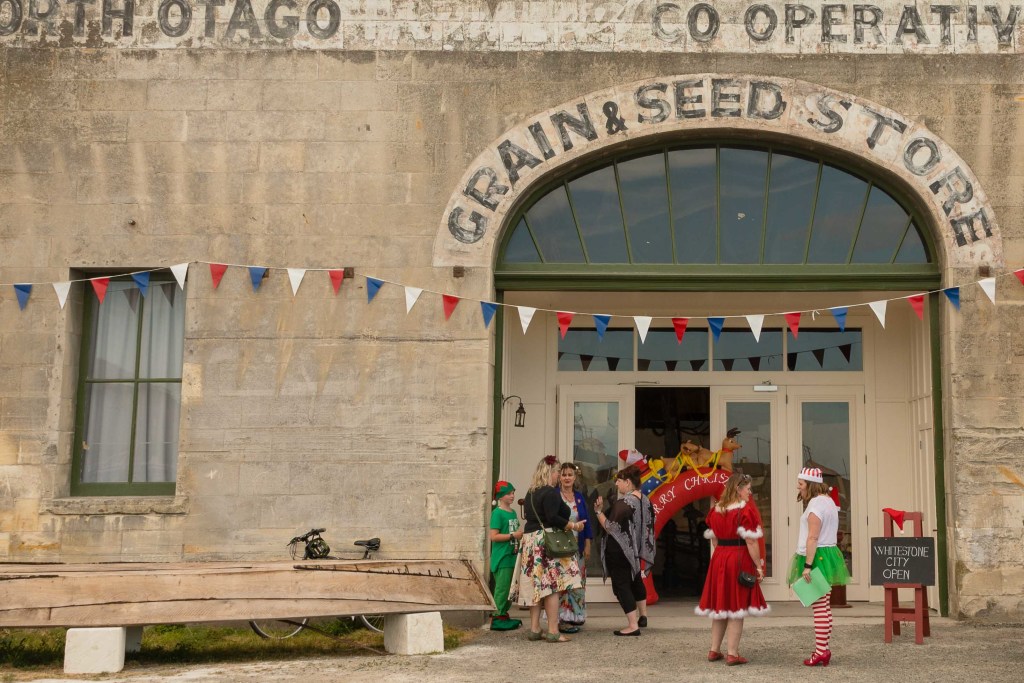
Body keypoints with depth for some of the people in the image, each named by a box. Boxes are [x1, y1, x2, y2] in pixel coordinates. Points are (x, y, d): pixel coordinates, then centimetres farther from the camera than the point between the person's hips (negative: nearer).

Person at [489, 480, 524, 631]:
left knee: (508, 587, 12)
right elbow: (494, 536, -17)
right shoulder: (497, 513, -11)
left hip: (512, 555, 8)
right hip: (501, 557, -8)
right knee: (502, 587, -7)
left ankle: (504, 614, 20)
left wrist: (521, 534, 6)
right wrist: (513, 535, -17)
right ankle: (497, 618, -2)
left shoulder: (513, 513, 13)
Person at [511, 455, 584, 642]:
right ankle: (553, 632, -10)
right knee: (551, 586, -8)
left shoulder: (530, 493, 16)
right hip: (547, 541, -9)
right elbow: (552, 518, -20)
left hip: (530, 542, 9)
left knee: (536, 587, 10)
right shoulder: (550, 492, -11)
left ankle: (534, 629, 11)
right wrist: (573, 526, -9)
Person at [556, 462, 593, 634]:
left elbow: (586, 521, 13)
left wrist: (587, 545, 8)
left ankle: (574, 616, 14)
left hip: (577, 546, 6)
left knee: (577, 581, 6)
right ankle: (562, 620, -4)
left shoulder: (579, 497, 12)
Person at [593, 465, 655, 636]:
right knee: (635, 580, 26)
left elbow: (610, 527, -23)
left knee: (621, 585, -3)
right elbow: (648, 526, 13)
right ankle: (642, 615, 40)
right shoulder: (645, 501, 4)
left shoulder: (623, 503, -23)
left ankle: (633, 625, -6)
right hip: (635, 550, 9)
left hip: (619, 551, -9)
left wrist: (599, 511, -13)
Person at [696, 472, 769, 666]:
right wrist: (758, 566, -10)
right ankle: (732, 654, 1)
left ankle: (714, 650, 18)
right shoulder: (745, 511, -12)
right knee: (736, 606, 0)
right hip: (739, 561, -6)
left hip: (718, 560, 6)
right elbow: (751, 542, -16)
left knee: (720, 605, 15)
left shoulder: (715, 510, 9)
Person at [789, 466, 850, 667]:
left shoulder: (815, 504, -15)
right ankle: (824, 650, 16)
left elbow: (812, 538, -21)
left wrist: (807, 565, -23)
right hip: (829, 553, 11)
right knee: (824, 606, 12)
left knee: (819, 606, -9)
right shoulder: (828, 500, 17)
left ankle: (821, 650, -10)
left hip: (818, 556, -11)